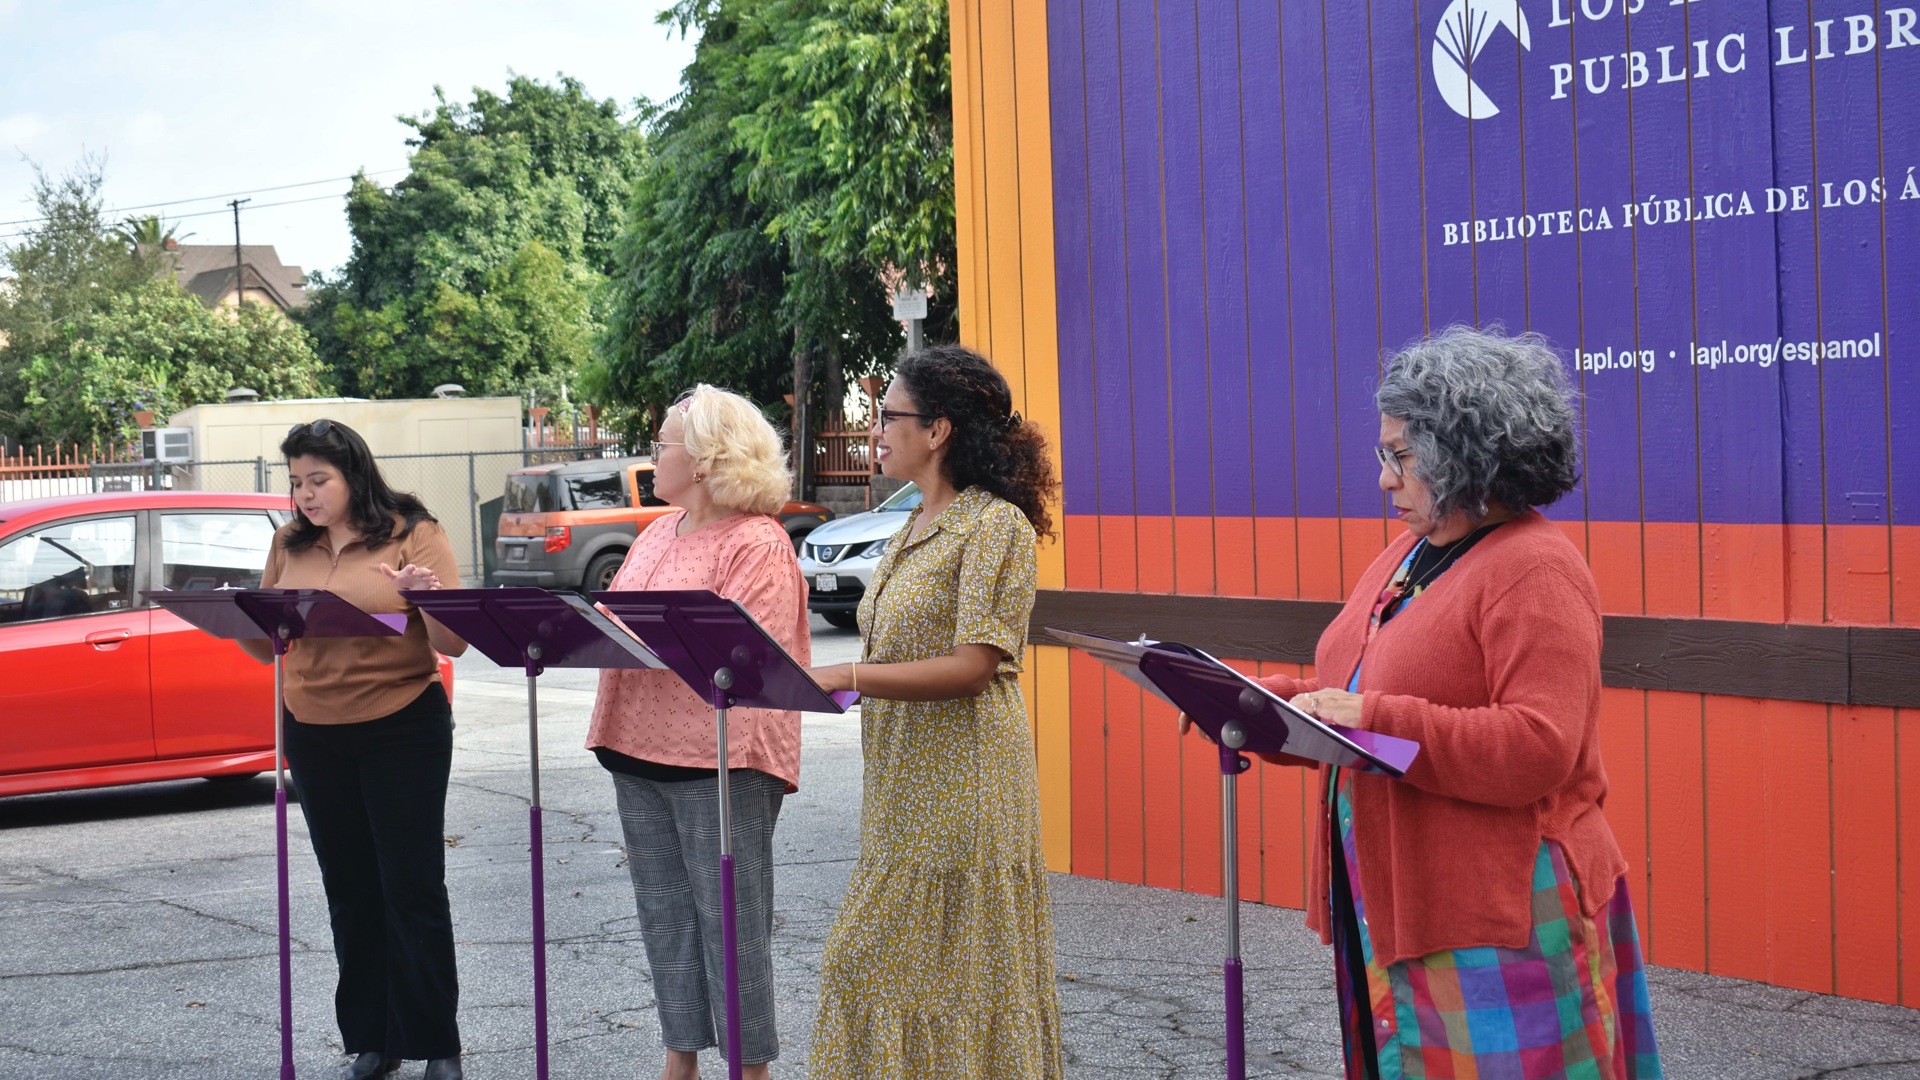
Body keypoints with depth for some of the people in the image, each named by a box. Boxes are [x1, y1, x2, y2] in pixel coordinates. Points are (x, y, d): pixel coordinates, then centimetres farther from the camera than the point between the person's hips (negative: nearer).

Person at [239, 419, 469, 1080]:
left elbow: (453, 644, -11)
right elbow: (267, 646, 11)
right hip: (315, 738, 5)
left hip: (404, 732, -5)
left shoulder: (413, 535, -6)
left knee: (413, 890, -1)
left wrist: (427, 596, -30)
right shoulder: (290, 546, 8)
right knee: (350, 892, 11)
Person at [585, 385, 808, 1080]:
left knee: (731, 918, -2)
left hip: (720, 757, -8)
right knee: (665, 914, 13)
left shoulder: (757, 543, -11)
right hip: (640, 748, 8)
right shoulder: (657, 534, 16)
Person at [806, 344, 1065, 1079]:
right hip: (906, 789, 9)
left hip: (962, 789, -9)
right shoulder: (916, 529, 16)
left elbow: (973, 665, -20)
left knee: (949, 975, -2)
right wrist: (814, 676, 11)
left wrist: (848, 675, -23)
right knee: (878, 965, 9)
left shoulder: (996, 525, -12)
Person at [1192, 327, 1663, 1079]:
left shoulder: (1535, 572, -13)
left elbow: (1537, 749, -24)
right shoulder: (1409, 558, 15)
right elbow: (1346, 708, 21)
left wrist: (1373, 719, -26)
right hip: (1398, 906, 9)